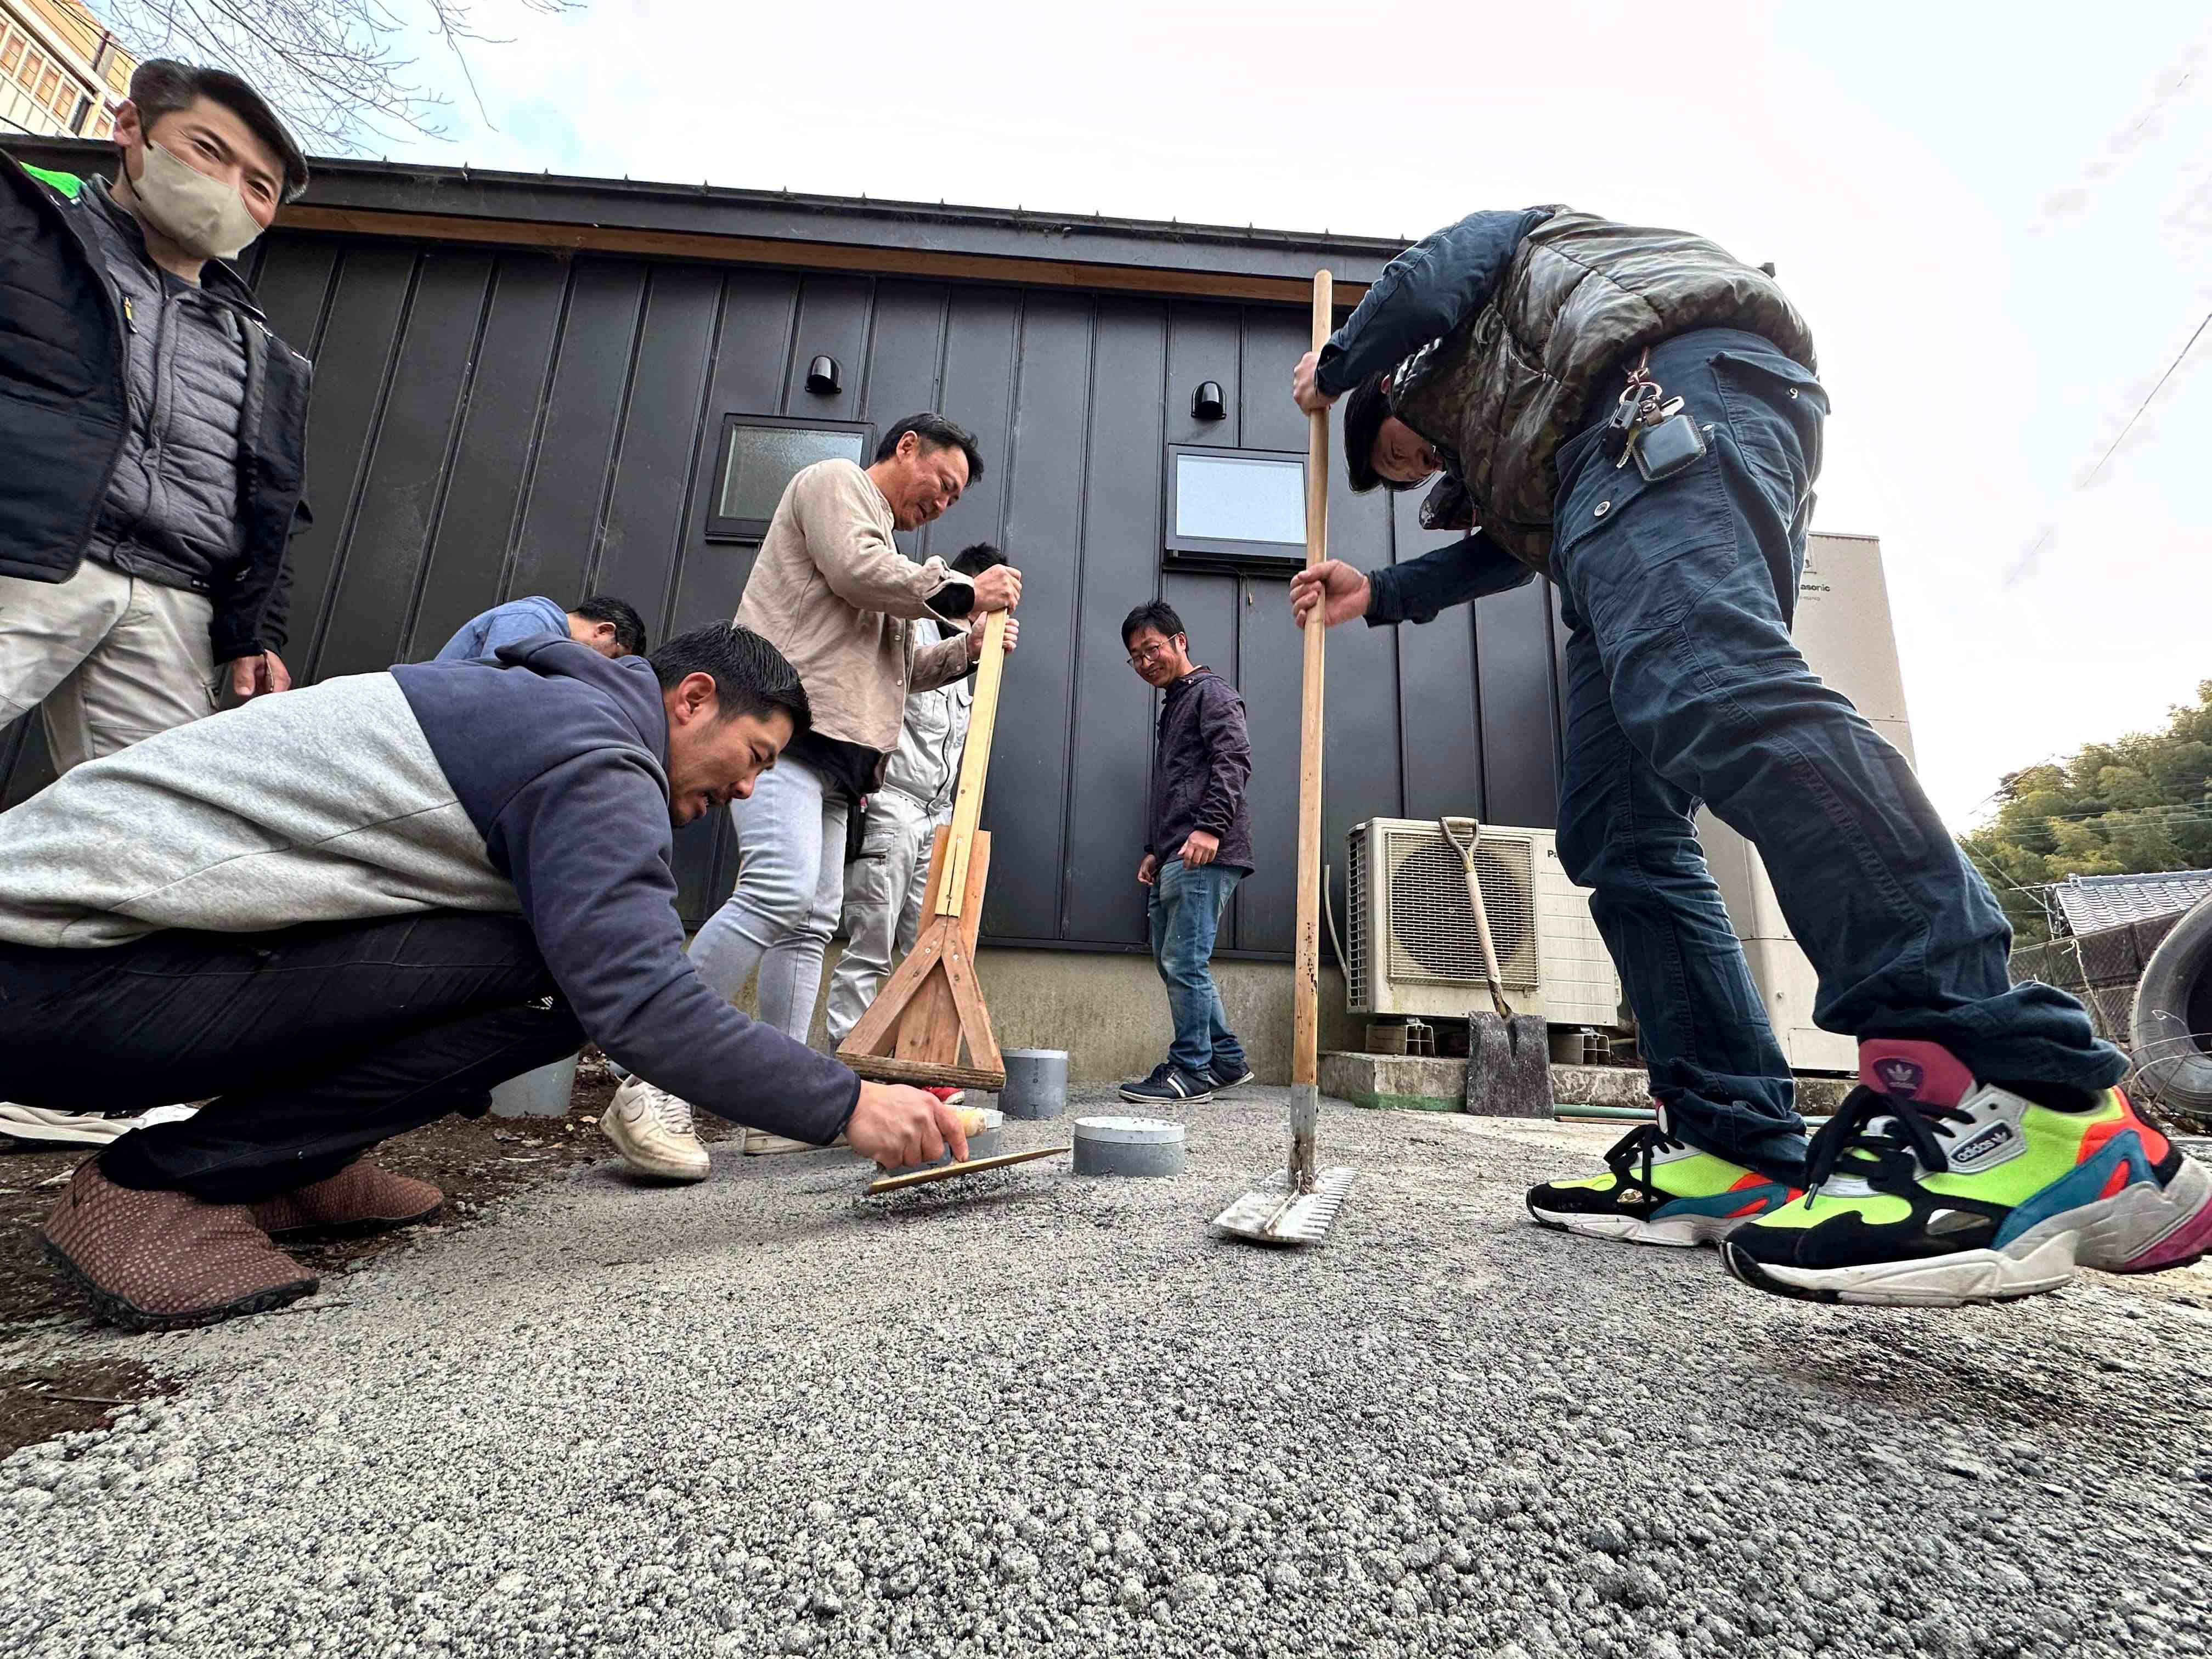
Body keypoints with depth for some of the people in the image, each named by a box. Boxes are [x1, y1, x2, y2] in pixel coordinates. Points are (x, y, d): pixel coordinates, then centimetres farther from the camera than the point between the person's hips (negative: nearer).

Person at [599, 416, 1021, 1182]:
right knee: (779, 890, -25)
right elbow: (857, 569, -11)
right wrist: (963, 592, -1)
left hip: (832, 753, 10)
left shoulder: (888, 548, 34)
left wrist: (966, 650, 19)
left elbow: (896, 668, 34)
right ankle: (654, 1089, -20)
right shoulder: (834, 480, 9)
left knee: (811, 921, 2)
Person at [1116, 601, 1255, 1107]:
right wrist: (1154, 850, 25)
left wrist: (1211, 827, -25)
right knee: (1173, 960, 11)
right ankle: (1226, 1059, 20)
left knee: (1184, 962, -9)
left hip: (1204, 856, -10)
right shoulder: (1173, 705, 28)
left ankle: (1192, 1070, 1)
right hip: (1175, 857, 10)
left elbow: (1234, 762, -15)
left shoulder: (1210, 691, 0)